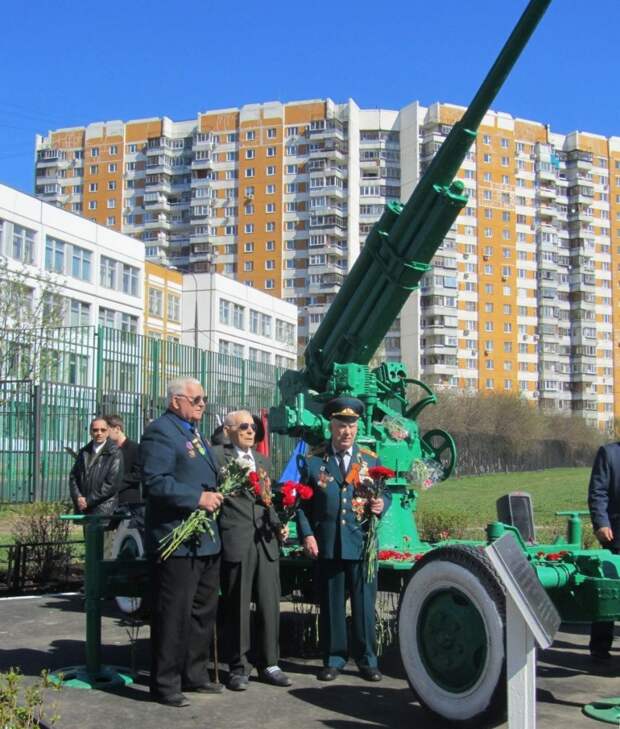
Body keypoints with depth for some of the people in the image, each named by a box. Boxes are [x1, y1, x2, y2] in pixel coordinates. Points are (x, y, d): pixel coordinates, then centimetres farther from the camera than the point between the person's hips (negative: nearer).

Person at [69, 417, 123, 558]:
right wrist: (78, 497, -4)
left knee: (103, 553, -9)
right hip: (86, 510, 6)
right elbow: (73, 476, 14)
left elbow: (112, 484, -10)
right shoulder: (84, 452, 15)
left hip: (104, 510, -6)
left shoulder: (114, 454, -3)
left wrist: (88, 501, -10)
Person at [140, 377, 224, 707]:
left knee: (203, 611, 17)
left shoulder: (193, 432, 19)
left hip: (205, 539, 10)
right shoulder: (160, 432, -12)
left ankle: (194, 674, 29)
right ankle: (165, 684, 8)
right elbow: (155, 481, -23)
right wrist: (198, 497, -23)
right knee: (174, 614, -3)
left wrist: (215, 494, 11)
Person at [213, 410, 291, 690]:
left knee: (270, 604, 6)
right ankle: (238, 667, 13)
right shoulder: (217, 456, 0)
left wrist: (278, 524, 9)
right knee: (237, 607, 2)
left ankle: (268, 664, 17)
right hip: (235, 541, -5)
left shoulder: (263, 461, 20)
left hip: (265, 540, 5)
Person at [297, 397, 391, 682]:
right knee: (331, 604, 6)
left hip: (362, 543, 1)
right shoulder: (313, 461, 5)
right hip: (327, 544, -1)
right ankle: (334, 658, 18)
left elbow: (384, 494, 14)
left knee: (364, 603, 4)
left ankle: (367, 659, 16)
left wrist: (381, 504, -9)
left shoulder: (370, 460, 10)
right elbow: (302, 502, 4)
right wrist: (306, 534, -5)